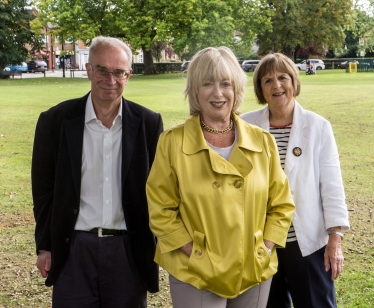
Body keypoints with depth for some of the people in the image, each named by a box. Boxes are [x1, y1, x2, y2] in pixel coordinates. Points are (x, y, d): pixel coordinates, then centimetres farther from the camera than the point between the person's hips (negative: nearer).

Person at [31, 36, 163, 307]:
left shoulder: (149, 123, -2)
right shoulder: (55, 121, -3)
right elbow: (44, 190, 4)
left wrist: (158, 246, 4)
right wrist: (44, 247, 4)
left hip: (129, 251, 1)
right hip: (73, 251, 0)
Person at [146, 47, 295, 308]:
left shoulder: (262, 141, 1)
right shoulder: (172, 143, -7)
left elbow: (281, 203, 7)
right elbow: (160, 210, -5)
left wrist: (265, 249, -3)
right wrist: (196, 255, -11)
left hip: (255, 273, 3)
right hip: (195, 276, -3)